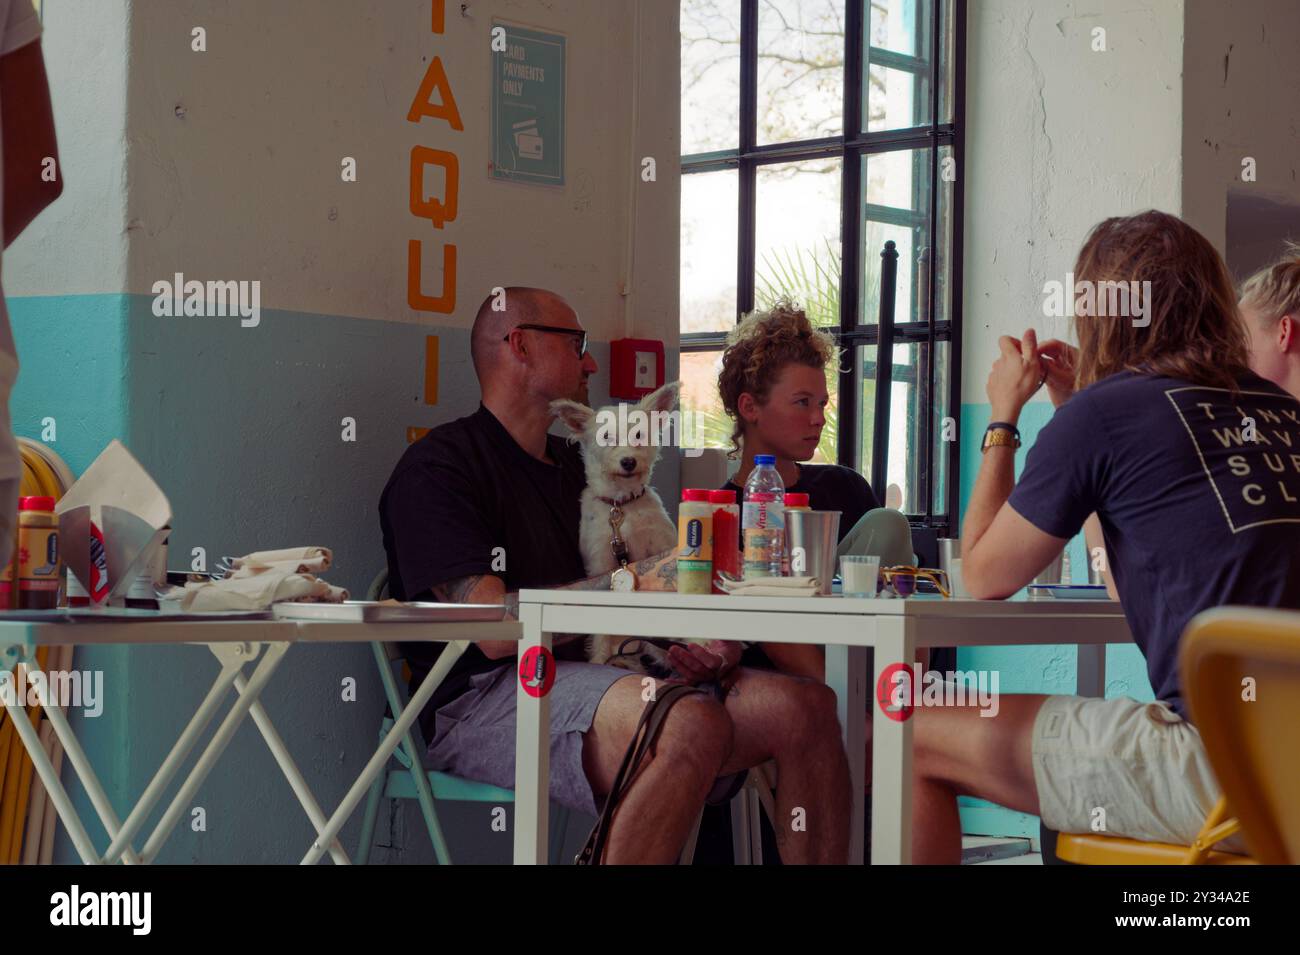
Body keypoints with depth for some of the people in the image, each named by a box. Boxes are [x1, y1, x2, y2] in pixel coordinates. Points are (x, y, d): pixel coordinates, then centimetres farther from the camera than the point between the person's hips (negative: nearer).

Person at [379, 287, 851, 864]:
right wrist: (635, 584, -19)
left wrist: (708, 645, -2)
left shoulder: (578, 466, 26)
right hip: (485, 700, -7)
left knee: (806, 708, -15)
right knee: (693, 723, -35)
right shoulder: (438, 468, -1)